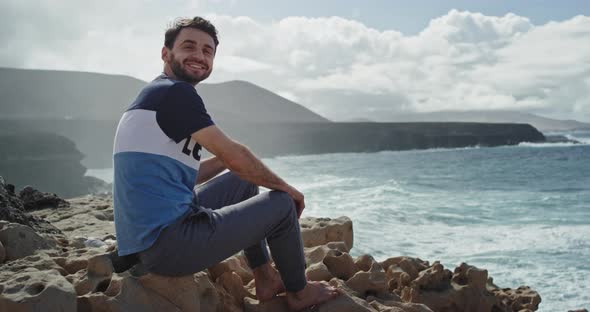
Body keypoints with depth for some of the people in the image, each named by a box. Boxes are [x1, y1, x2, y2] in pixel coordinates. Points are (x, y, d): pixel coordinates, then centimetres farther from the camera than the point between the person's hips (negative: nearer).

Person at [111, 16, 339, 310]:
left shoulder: (154, 96, 17)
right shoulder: (175, 91, -13)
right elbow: (234, 155, -12)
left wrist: (225, 158, 14)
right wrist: (285, 186, 3)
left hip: (146, 239, 10)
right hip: (168, 244, -10)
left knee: (242, 181, 23)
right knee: (282, 203, 2)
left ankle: (265, 280, 27)